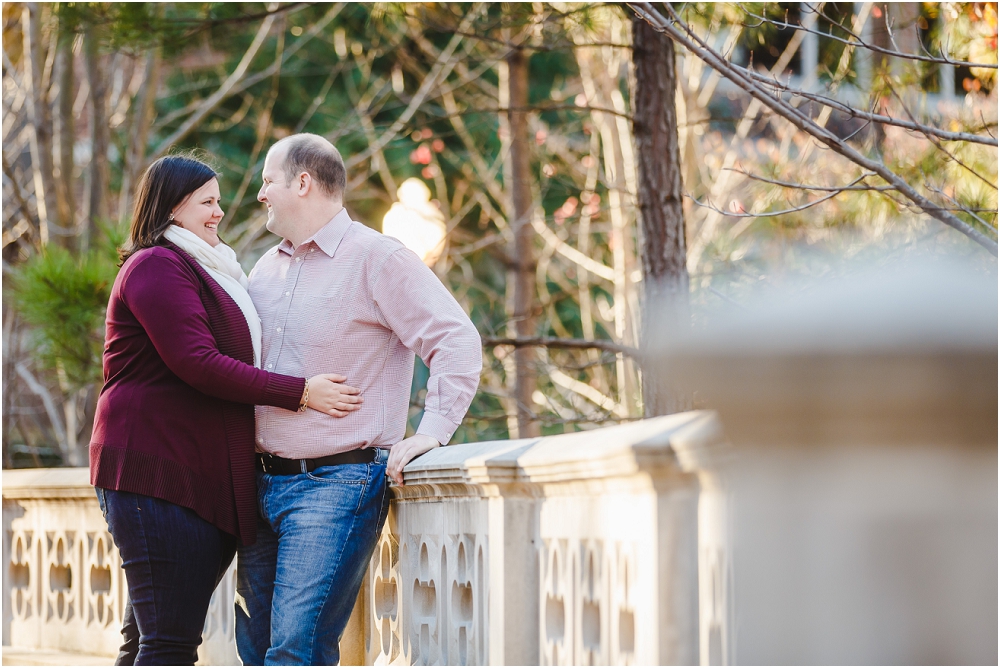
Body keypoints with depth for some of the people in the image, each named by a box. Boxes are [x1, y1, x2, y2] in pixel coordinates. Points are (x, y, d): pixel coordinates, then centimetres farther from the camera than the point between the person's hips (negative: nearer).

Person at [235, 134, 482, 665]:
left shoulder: (377, 259, -5)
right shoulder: (266, 269, 17)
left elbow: (458, 342, -11)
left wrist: (430, 432, -19)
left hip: (337, 483, -8)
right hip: (264, 482, 8)